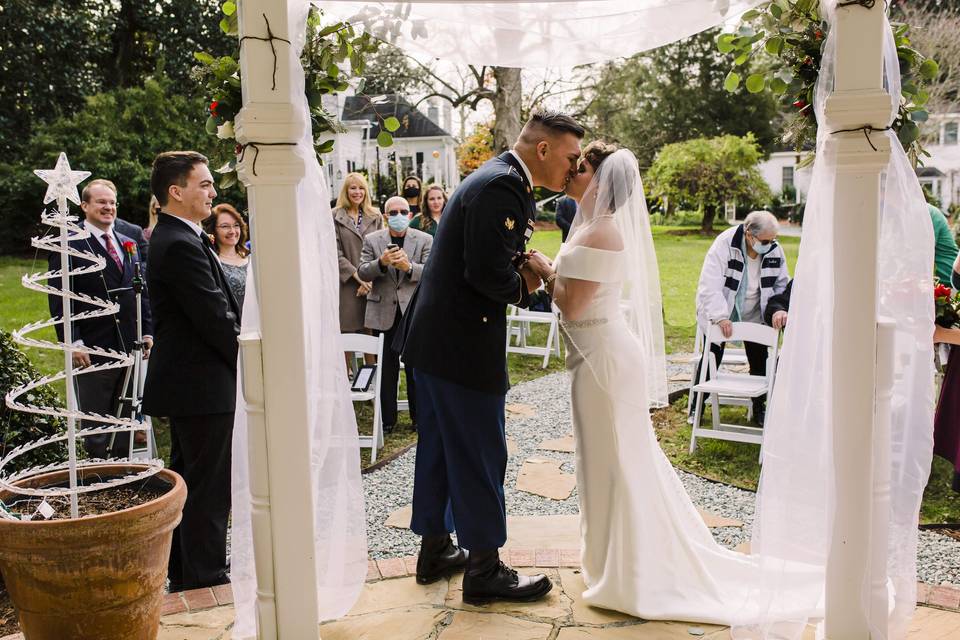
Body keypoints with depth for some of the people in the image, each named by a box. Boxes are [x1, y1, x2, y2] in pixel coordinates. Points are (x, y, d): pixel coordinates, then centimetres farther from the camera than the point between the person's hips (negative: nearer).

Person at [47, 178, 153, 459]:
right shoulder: (69, 245, -5)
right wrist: (73, 342, -16)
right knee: (96, 427, 4)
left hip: (129, 348, 6)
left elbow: (142, 292, 17)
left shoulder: (129, 244, 14)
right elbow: (59, 299, -10)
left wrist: (147, 332, 9)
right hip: (93, 350, -6)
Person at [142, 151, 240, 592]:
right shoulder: (182, 245, -20)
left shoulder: (172, 238, 13)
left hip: (185, 383, 11)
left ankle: (183, 573, 31)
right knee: (209, 485, 0)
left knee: (186, 479, 19)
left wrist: (241, 356, 8)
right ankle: (205, 577, 11)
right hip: (203, 384, -11)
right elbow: (215, 317, -22)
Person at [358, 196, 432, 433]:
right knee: (386, 367, 8)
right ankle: (387, 419, 18)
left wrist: (409, 267, -26)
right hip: (384, 312, 1)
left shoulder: (425, 240, 3)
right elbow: (363, 272, -1)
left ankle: (419, 416, 19)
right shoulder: (372, 240, 5)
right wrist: (381, 262, -21)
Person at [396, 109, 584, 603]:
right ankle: (485, 572, 15)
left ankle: (435, 551, 33)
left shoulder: (496, 179, 14)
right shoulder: (501, 187, -19)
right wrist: (523, 287, -6)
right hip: (463, 344, -10)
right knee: (479, 455, 2)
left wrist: (522, 269, -3)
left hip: (432, 337, 10)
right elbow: (488, 273, -25)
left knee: (438, 447, 18)